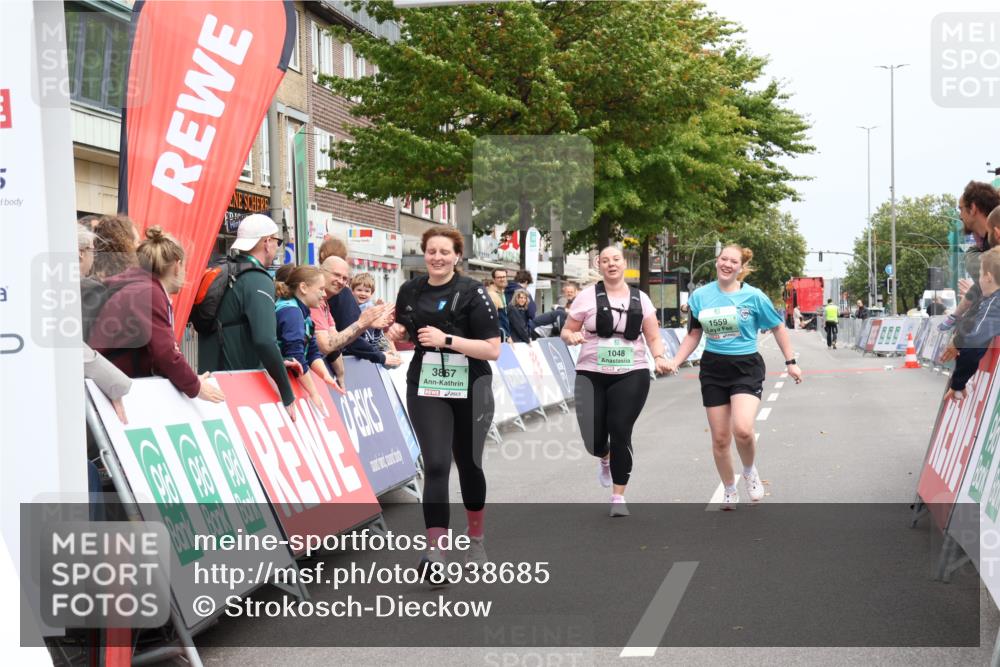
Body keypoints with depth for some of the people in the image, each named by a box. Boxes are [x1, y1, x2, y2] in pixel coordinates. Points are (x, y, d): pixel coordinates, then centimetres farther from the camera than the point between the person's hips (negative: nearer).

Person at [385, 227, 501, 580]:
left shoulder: (472, 293, -9)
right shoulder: (410, 291, 4)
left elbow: (493, 349, -14)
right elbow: (404, 338, 19)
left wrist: (446, 339, -22)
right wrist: (396, 333, -5)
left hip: (470, 390, -2)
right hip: (426, 389, 2)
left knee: (468, 464, 13)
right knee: (436, 465, -11)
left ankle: (476, 538, 35)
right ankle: (435, 553, -15)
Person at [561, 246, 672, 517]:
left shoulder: (640, 299, 6)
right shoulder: (588, 296, 1)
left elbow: (653, 337, 8)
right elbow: (566, 331, 6)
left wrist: (659, 357, -12)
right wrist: (572, 337, -17)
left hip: (631, 375, 0)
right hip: (592, 375, 0)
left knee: (620, 432, -8)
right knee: (594, 439, -2)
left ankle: (618, 497, 7)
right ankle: (605, 459, 38)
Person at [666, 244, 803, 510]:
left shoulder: (753, 296, -6)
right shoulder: (701, 296, 1)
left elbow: (778, 328, 6)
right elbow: (694, 335, 11)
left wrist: (791, 362, 6)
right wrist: (674, 362, 0)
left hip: (746, 368, -3)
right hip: (713, 370, 3)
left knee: (743, 429, -24)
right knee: (720, 438, 5)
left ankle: (750, 471, 9)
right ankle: (729, 490, 28)